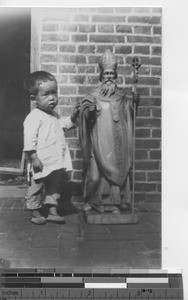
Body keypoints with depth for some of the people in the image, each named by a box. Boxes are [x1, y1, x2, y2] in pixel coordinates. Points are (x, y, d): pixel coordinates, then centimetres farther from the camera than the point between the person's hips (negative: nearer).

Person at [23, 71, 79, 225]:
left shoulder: (54, 115, 11)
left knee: (54, 186, 16)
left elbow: (64, 124, 29)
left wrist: (74, 115, 13)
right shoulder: (34, 117, -17)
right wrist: (34, 158, -24)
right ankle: (36, 212, 24)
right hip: (41, 163, -8)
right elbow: (29, 140, -21)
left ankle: (52, 210, 27)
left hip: (56, 163, 8)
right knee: (37, 188, 9)